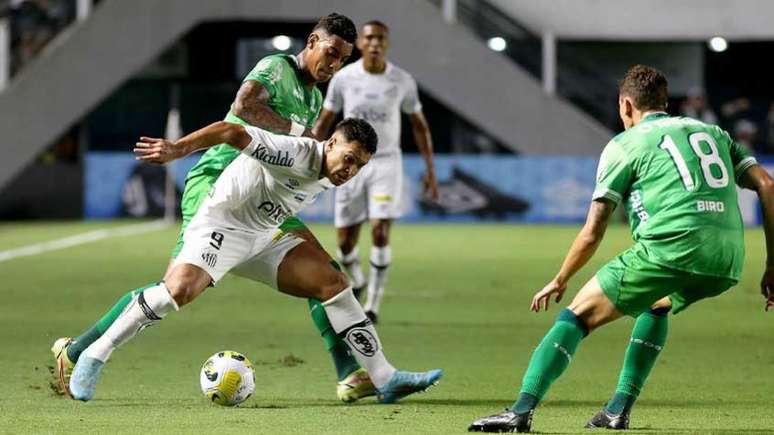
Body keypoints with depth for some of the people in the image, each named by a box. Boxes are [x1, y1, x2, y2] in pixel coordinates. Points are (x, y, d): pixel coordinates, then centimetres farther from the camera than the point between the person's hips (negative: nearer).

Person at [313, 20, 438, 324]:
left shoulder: (402, 81, -3)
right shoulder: (343, 78, -4)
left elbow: (419, 125, 8)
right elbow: (324, 122, 6)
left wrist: (430, 170, 6)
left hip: (386, 163, -1)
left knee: (380, 233, -16)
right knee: (346, 240, 3)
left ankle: (373, 304, -4)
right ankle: (355, 282, 36)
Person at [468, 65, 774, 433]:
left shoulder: (624, 145, 12)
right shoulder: (712, 132, 26)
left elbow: (592, 234, 11)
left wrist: (560, 280, 26)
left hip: (671, 249, -6)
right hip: (727, 264, 6)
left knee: (578, 315, 5)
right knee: (657, 304, 35)